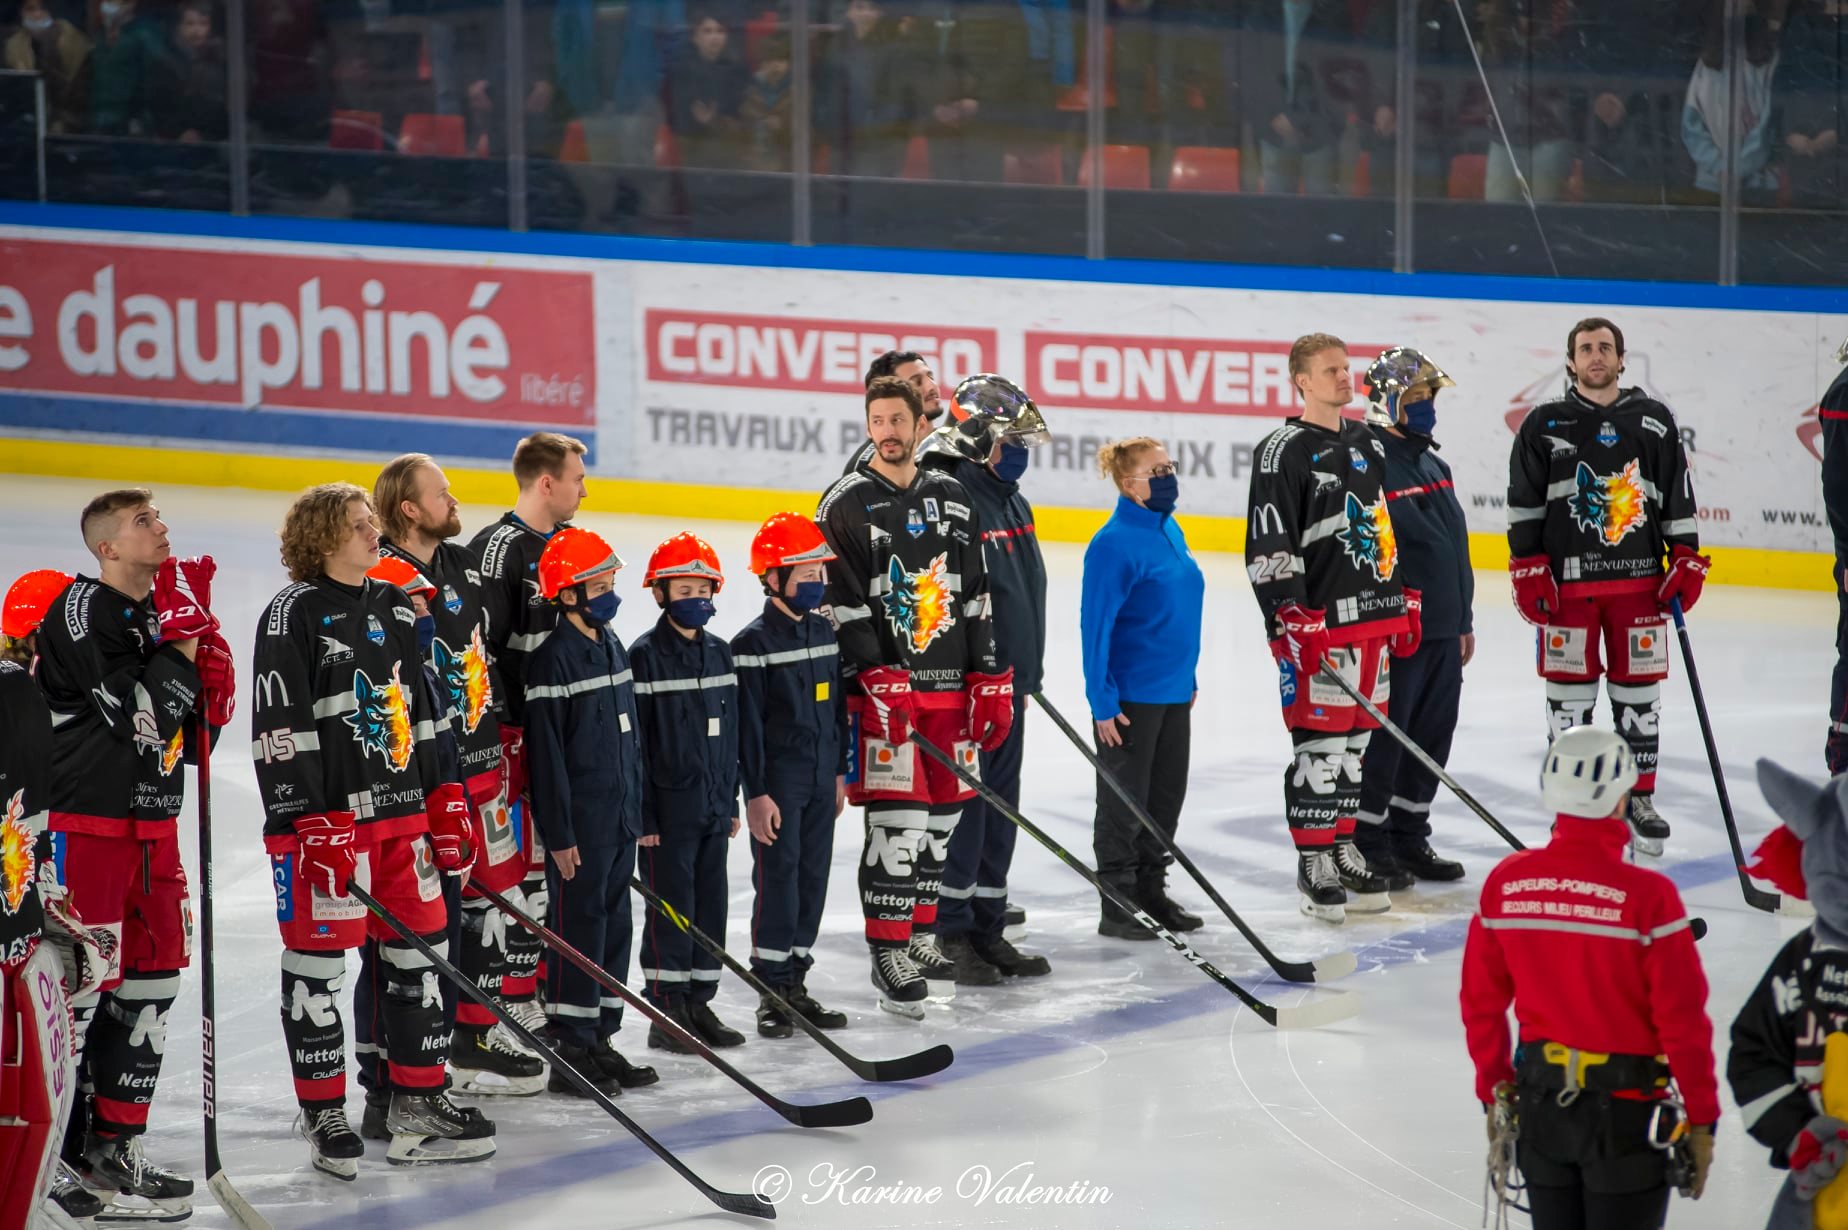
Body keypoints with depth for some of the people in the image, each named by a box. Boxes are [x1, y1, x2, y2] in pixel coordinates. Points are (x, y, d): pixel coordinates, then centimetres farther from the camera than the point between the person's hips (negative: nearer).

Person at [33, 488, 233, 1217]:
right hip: (86, 822, -9)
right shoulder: (86, 610, -12)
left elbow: (188, 733, 18)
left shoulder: (162, 611, 15)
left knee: (150, 979, 11)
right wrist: (183, 644, -14)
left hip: (152, 824, 9)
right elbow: (139, 717, -20)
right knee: (81, 982, -9)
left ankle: (112, 1146, 19)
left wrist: (210, 666, 1)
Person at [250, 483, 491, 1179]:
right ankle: (322, 1113, 9)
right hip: (326, 815, -7)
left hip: (401, 809, 7)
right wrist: (312, 823, -19)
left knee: (419, 946, 9)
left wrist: (445, 805, 14)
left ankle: (418, 1098, 18)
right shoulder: (295, 613, -9)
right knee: (318, 960, -1)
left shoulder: (394, 609, 14)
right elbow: (279, 728, -14)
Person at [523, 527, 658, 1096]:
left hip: (620, 818, 8)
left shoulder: (611, 646, 12)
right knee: (579, 930, -4)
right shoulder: (553, 659, -14)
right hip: (580, 823, -8)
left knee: (614, 925, 12)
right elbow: (546, 752, -16)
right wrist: (559, 834, -18)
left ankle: (601, 1040, 20)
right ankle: (571, 1054, 1)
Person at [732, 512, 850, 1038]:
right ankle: (772, 992, 2)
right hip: (777, 782, -7)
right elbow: (748, 724, -13)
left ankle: (795, 982, 17)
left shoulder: (823, 631, 8)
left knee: (813, 878, 9)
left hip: (820, 781, 7)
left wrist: (840, 772, 15)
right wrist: (756, 793, -15)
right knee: (778, 880, -5)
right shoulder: (754, 644, -12)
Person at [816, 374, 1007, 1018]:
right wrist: (879, 684, -17)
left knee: (940, 817, 10)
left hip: (951, 686, 5)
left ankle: (920, 935, 24)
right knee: (897, 820, -11)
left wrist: (992, 682, 10)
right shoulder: (847, 504, -4)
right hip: (884, 685, -5)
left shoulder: (952, 500, 12)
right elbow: (841, 607, -10)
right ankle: (888, 953, -5)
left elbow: (977, 598, 14)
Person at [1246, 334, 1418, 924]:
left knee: (1357, 738, 12)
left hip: (1376, 619, 8)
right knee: (1321, 742, -6)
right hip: (1321, 622, -8)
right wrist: (1293, 622, -19)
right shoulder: (1285, 453, -9)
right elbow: (1270, 547, -14)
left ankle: (1343, 847, 21)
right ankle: (1314, 862, 1)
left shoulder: (1368, 445, 15)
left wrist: (1406, 603, 20)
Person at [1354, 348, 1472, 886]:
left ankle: (1409, 838, 23)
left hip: (1442, 631, 9)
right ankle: (1366, 846, 6)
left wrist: (1463, 621, 23)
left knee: (1432, 737, 13)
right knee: (1383, 739, -3)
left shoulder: (1433, 465, 16)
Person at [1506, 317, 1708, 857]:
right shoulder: (1544, 425, 3)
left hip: (1639, 580, 1)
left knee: (1638, 690, 5)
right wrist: (1529, 570, -4)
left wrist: (1687, 560, 4)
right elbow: (1523, 503, 3)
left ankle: (1640, 796, 15)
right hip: (1567, 581, -1)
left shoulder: (1655, 421, 8)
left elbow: (1679, 496, 10)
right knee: (1570, 691, 0)